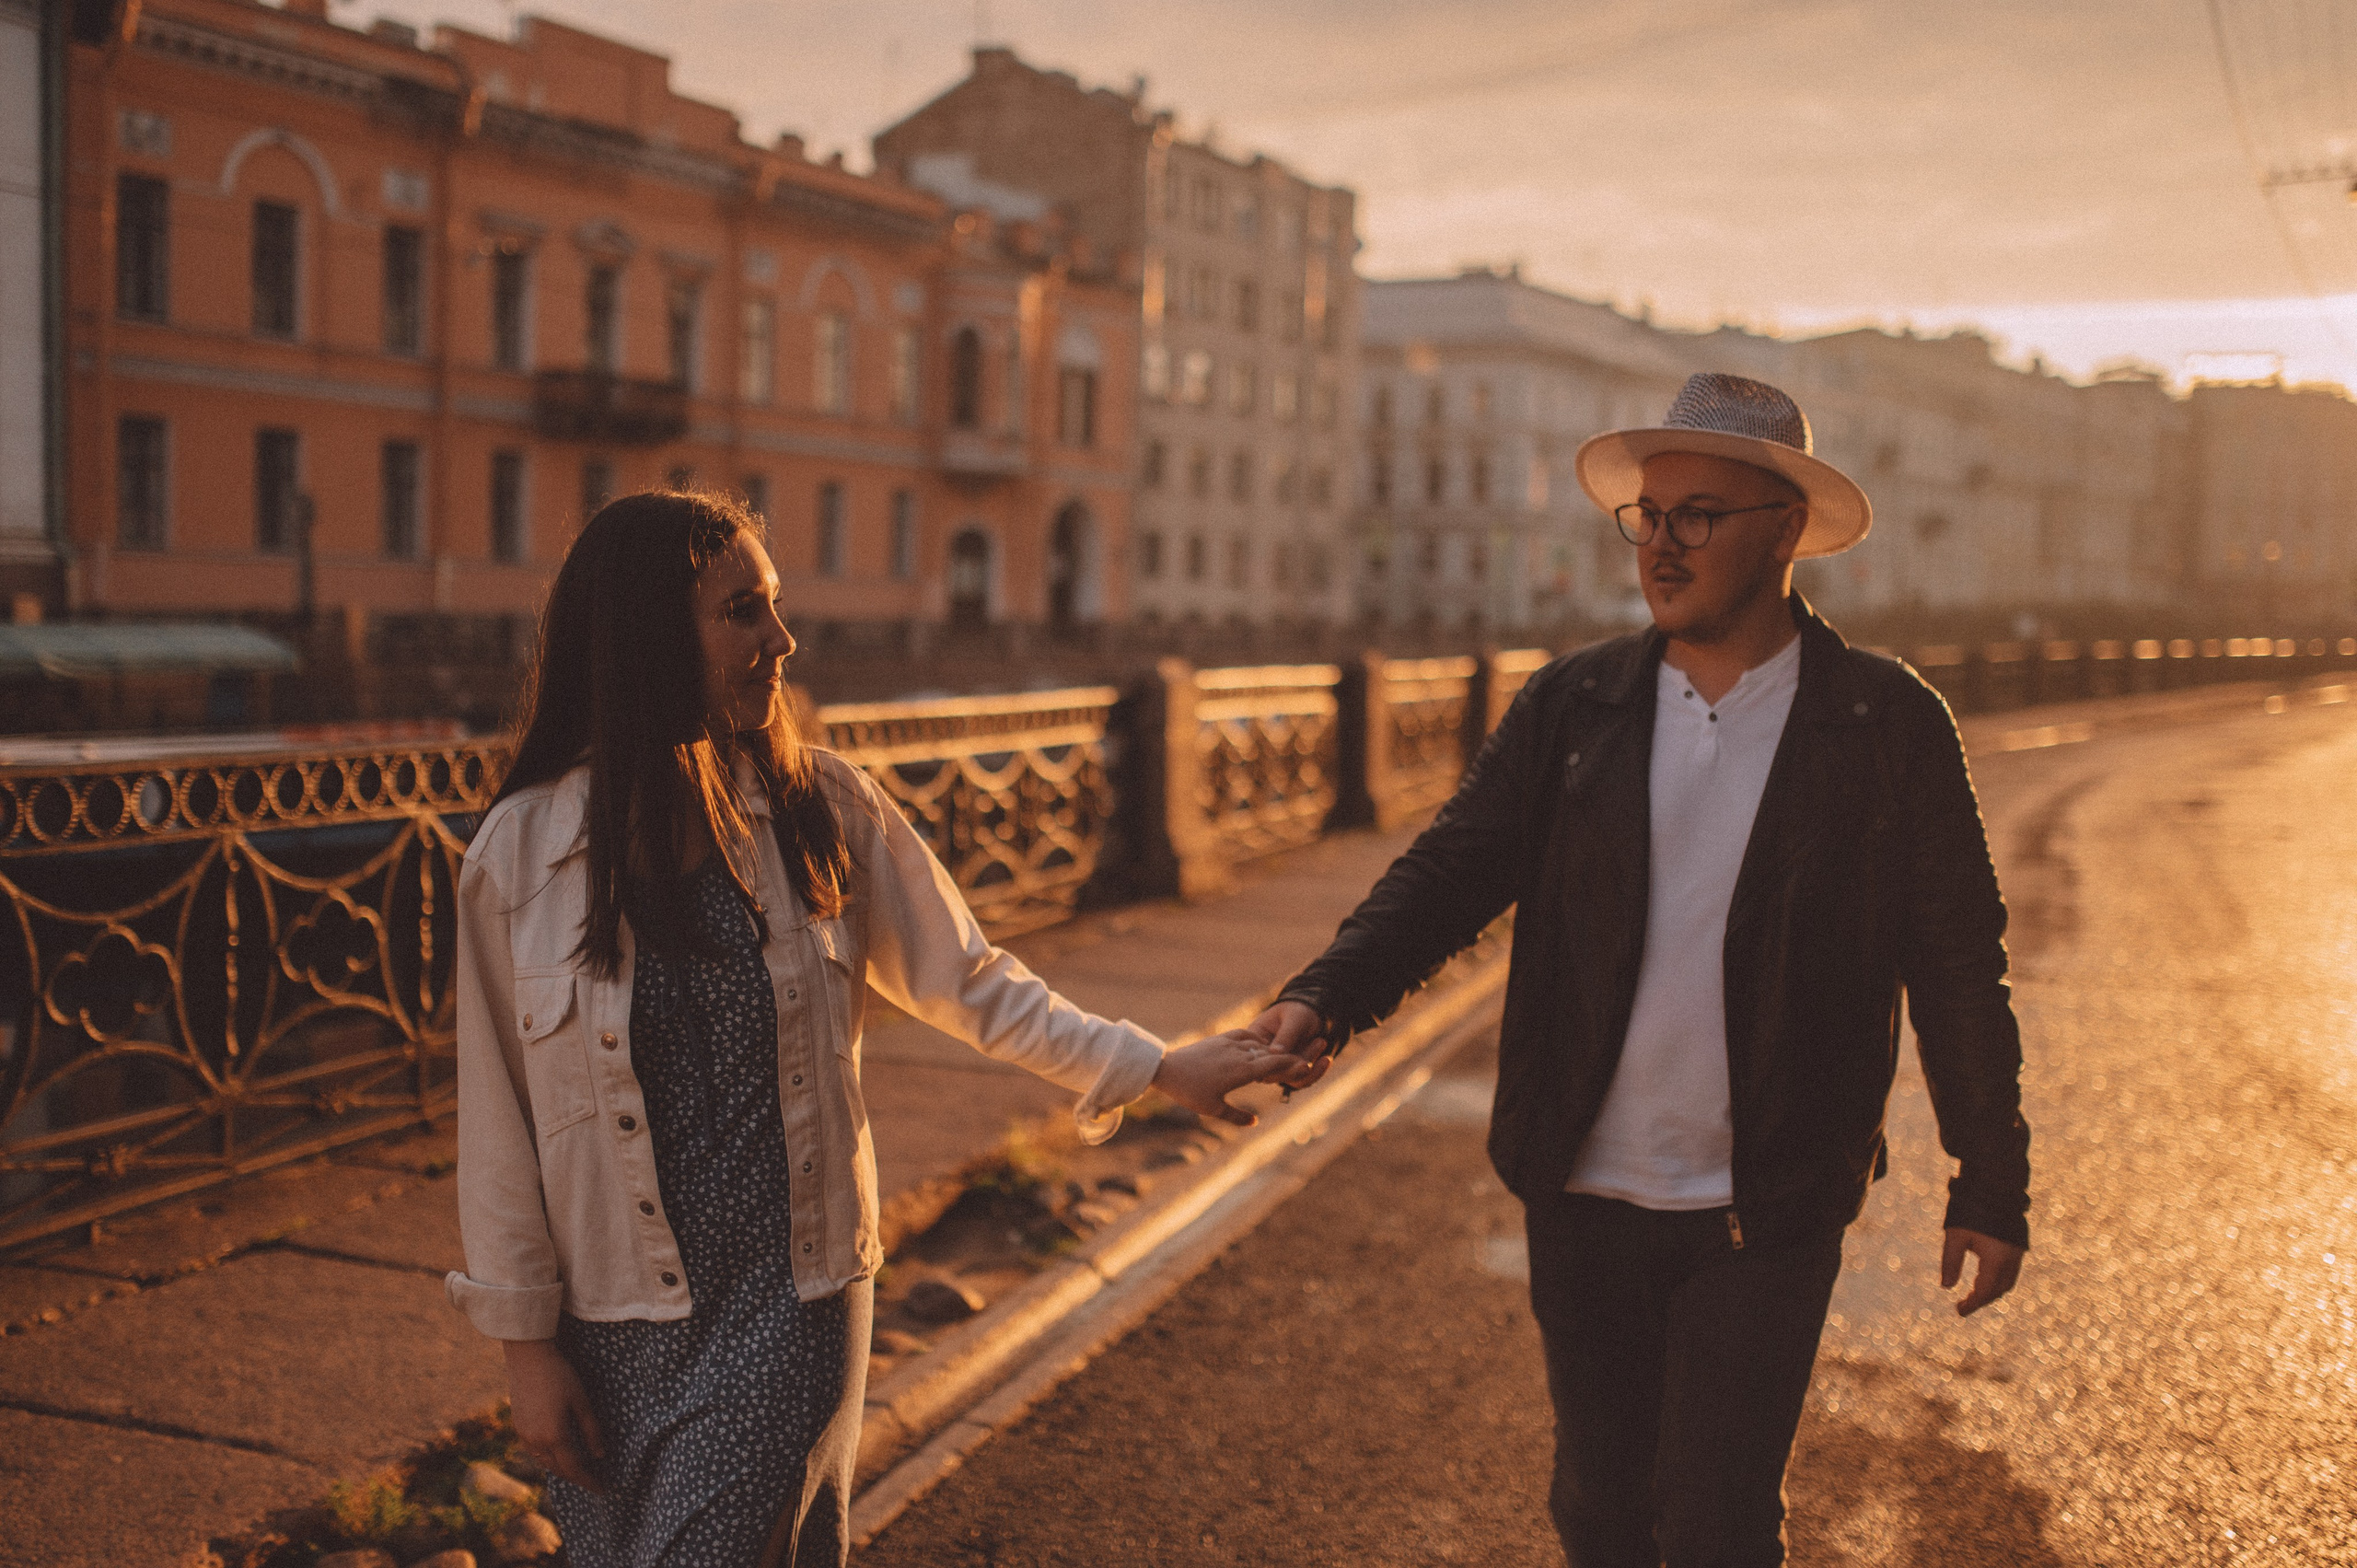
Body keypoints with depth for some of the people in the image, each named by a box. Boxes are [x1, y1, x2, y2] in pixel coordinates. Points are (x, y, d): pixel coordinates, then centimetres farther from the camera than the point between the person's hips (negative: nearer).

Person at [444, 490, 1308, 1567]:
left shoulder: (820, 809, -5)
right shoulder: (519, 853, -9)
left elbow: (967, 983, 3)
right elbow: (499, 1120, -3)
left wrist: (1153, 1069, -1)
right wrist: (525, 1339, -1)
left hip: (793, 1309, 0)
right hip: (618, 1328, 0)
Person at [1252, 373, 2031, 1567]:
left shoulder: (1890, 725, -5)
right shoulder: (1570, 706, 1)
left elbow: (1958, 969, -1)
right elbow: (1452, 869, -4)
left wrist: (1991, 1185, 1)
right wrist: (1323, 998, -21)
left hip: (1767, 1216, -3)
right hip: (1584, 1197, 3)